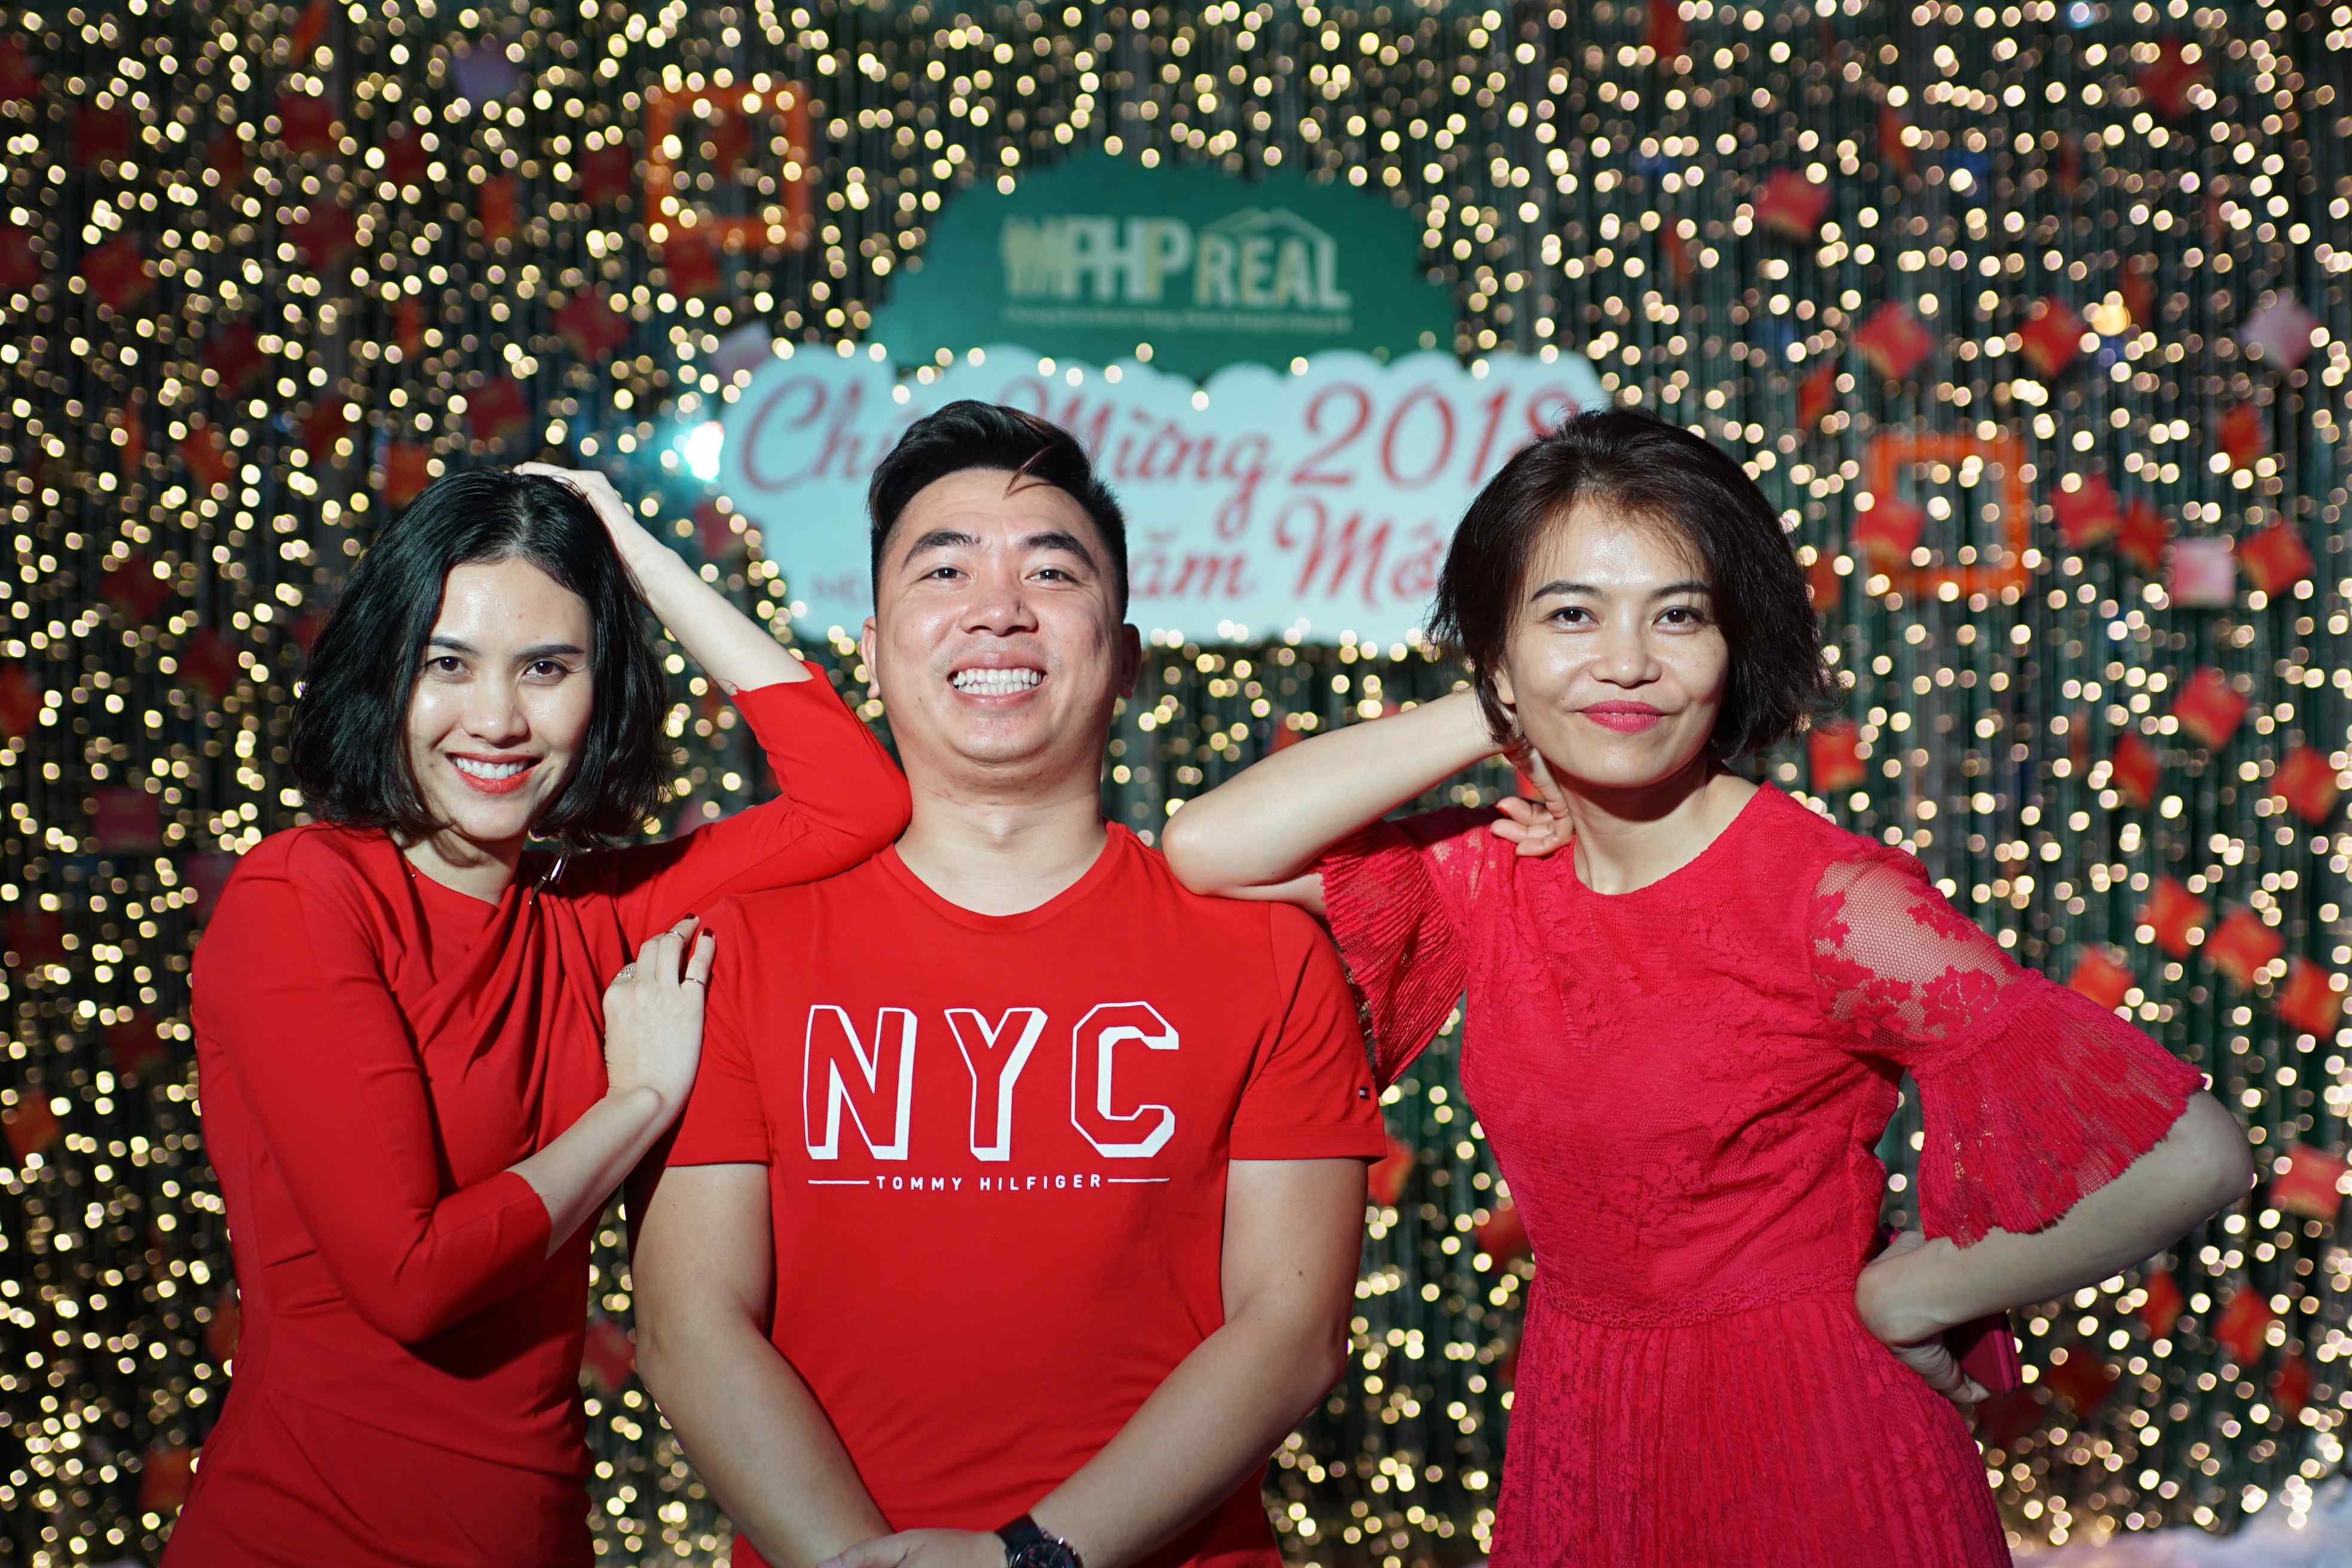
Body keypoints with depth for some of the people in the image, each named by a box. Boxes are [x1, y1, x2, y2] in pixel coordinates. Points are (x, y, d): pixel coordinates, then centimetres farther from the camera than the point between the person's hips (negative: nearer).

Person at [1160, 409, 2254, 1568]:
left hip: (1809, 1456, -5)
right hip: (1573, 1446, 5)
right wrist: (1488, 722, -8)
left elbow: (2190, 1153, -22)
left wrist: (1911, 1292, -9)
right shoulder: (1487, 877, 0)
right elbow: (1210, 846, -12)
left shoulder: (1833, 902, -18)